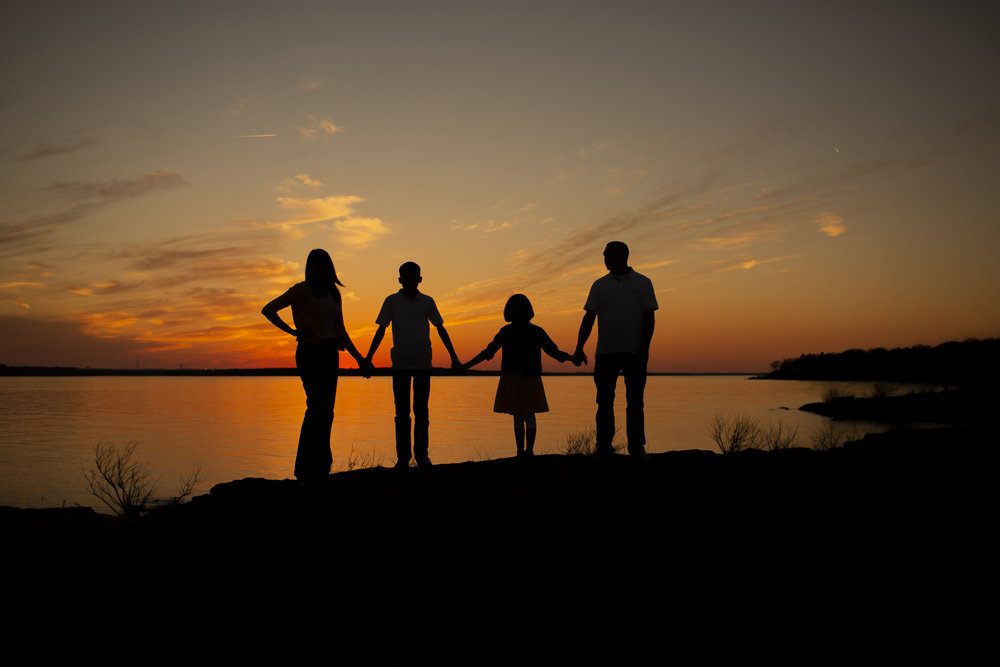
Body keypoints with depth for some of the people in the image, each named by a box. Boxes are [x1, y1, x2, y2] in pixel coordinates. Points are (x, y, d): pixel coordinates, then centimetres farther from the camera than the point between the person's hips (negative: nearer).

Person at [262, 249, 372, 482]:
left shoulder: (333, 293, 16)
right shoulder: (302, 290, -2)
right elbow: (268, 310, -6)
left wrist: (359, 358, 18)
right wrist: (293, 331, -11)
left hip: (330, 353, 7)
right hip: (310, 353, -7)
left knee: (326, 411, 7)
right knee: (317, 408, -13)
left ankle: (320, 468, 15)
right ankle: (307, 470, -7)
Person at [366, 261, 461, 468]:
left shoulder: (427, 302, 8)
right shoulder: (391, 301, 6)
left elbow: (440, 329, 10)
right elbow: (380, 330, 7)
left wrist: (453, 357, 7)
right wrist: (368, 358, 1)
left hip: (422, 363, 1)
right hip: (400, 364, 0)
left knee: (421, 411, 3)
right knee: (402, 412, 1)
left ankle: (422, 455, 10)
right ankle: (402, 457, 6)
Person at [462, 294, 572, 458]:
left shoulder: (537, 332, 0)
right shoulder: (506, 332, 5)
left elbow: (553, 351, -1)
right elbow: (488, 352, 8)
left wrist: (572, 358, -17)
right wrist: (467, 365, 3)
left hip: (530, 380, -1)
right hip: (511, 379, 2)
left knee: (529, 415, -5)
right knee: (517, 417, 4)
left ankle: (529, 451, 1)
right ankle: (520, 452, 9)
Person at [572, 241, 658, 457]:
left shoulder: (642, 283, 5)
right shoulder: (599, 285, 10)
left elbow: (649, 318, 0)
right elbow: (589, 318, 7)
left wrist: (645, 346, -12)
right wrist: (579, 348, -2)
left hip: (635, 352, -2)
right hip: (605, 351, 2)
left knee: (635, 401, 3)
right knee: (604, 402, 2)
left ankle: (636, 447, 9)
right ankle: (603, 447, 8)